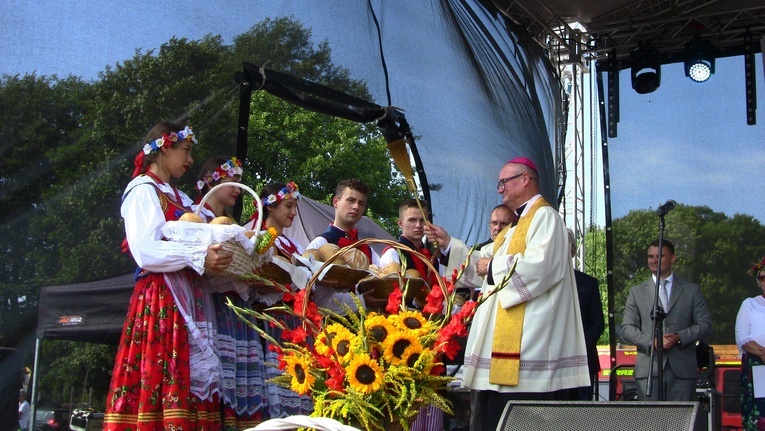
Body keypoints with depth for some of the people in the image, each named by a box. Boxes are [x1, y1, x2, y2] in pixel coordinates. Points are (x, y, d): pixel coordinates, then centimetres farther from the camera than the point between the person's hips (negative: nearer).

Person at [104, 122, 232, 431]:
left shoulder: (178, 197, 25)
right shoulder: (143, 189, -1)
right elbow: (145, 252, -14)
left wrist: (213, 258, 7)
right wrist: (199, 257, -22)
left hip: (187, 299, 8)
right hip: (160, 298, -8)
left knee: (191, 380, -2)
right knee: (163, 380, -15)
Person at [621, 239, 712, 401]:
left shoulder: (692, 290, 13)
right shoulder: (636, 292, 13)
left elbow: (705, 325, 7)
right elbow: (627, 328, 6)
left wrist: (679, 337, -11)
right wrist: (651, 341, -12)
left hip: (683, 369, 0)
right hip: (649, 368, 0)